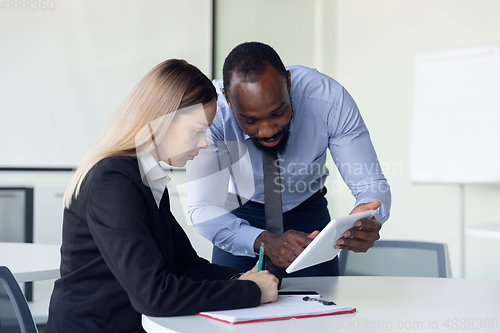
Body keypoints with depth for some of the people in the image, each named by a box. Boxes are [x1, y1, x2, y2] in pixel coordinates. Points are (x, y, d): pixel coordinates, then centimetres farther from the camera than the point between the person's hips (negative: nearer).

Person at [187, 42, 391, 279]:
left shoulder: (330, 99, -30)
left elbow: (371, 184, -26)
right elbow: (203, 208, -35)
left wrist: (367, 220, -50)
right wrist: (265, 241, -53)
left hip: (308, 211, 3)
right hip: (243, 213, -2)